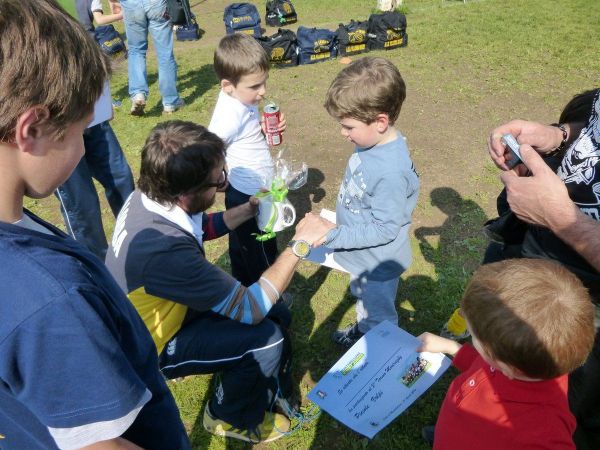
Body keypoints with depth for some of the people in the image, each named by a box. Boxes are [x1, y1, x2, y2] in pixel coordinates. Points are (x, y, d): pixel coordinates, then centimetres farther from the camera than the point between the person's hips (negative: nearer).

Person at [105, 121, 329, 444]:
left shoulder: (150, 198, -14)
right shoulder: (164, 248, -40)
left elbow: (203, 228, 8)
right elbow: (250, 309, -30)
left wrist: (250, 209, -5)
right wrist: (299, 244, -25)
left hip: (169, 307, 8)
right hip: (153, 344, -7)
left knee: (278, 315, 2)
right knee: (267, 339, -18)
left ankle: (271, 392, 27)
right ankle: (231, 417, 11)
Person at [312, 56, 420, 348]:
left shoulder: (391, 171, -38)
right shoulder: (372, 141, -11)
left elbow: (384, 229, -30)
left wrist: (334, 235, -28)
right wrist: (338, 224, 10)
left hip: (377, 265, -8)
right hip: (361, 257, 8)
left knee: (379, 318, 21)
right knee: (363, 300, 35)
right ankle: (362, 330, 62)